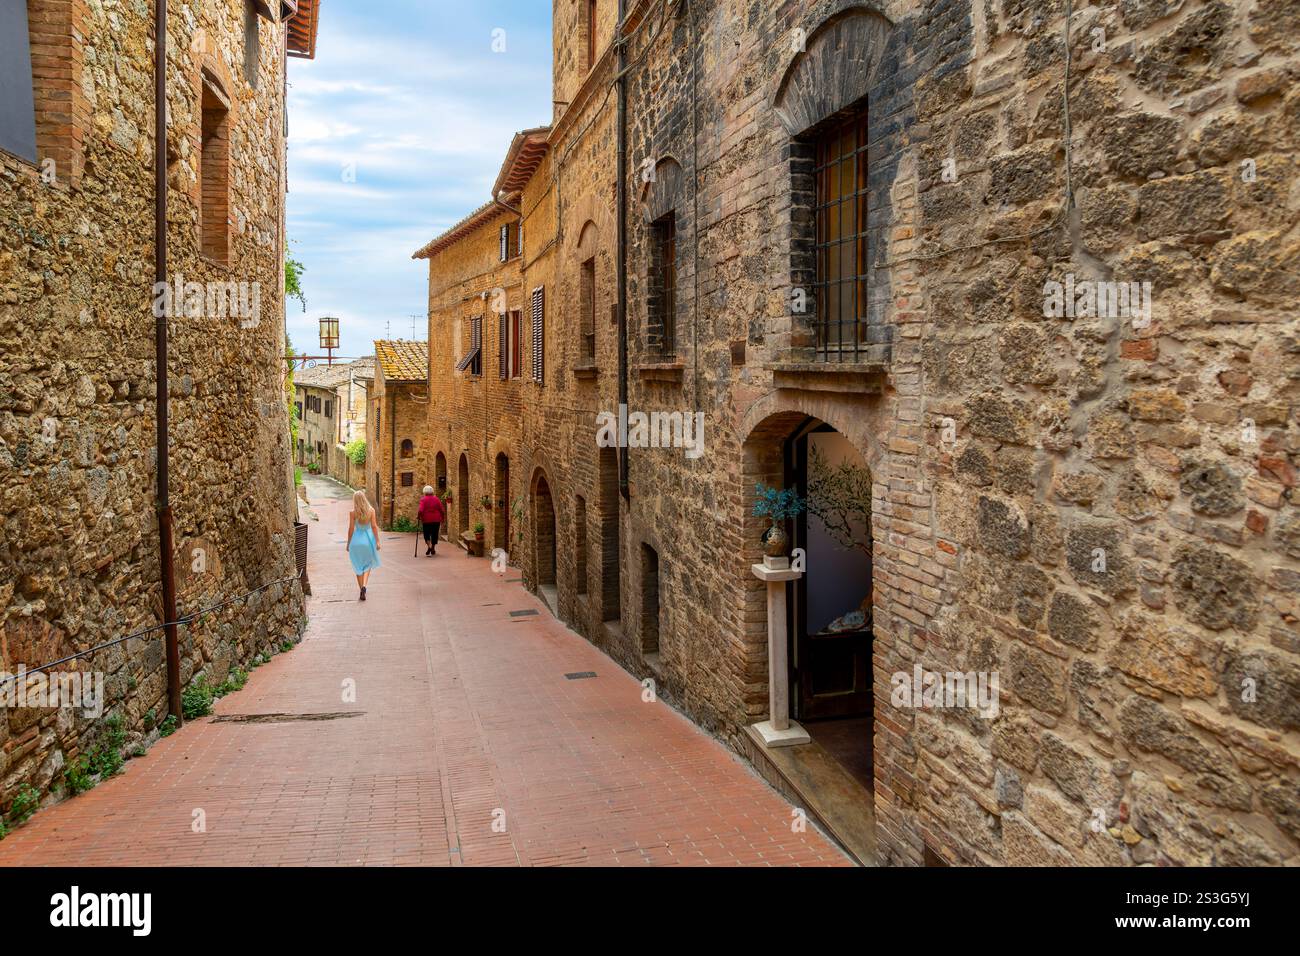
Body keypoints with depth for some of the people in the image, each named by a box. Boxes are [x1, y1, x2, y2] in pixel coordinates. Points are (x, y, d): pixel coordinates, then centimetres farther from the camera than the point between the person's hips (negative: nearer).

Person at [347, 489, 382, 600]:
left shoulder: (353, 512, -7)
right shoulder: (371, 510, -5)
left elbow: (351, 529, -5)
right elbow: (374, 526, -5)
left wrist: (348, 543, 6)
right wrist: (377, 541, 0)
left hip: (356, 541, -1)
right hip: (368, 539, 1)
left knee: (359, 566, 13)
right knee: (368, 565, 14)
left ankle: (362, 590, 15)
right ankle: (364, 586, -8)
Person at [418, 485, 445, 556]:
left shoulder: (423, 500, -6)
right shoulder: (437, 499, 2)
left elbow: (421, 511, -17)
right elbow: (441, 510, -1)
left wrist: (420, 518, -4)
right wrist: (442, 518, 10)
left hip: (427, 520, -2)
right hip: (436, 520, 2)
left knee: (426, 534, 10)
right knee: (434, 534, 13)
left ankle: (429, 546, -14)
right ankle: (433, 550, 19)